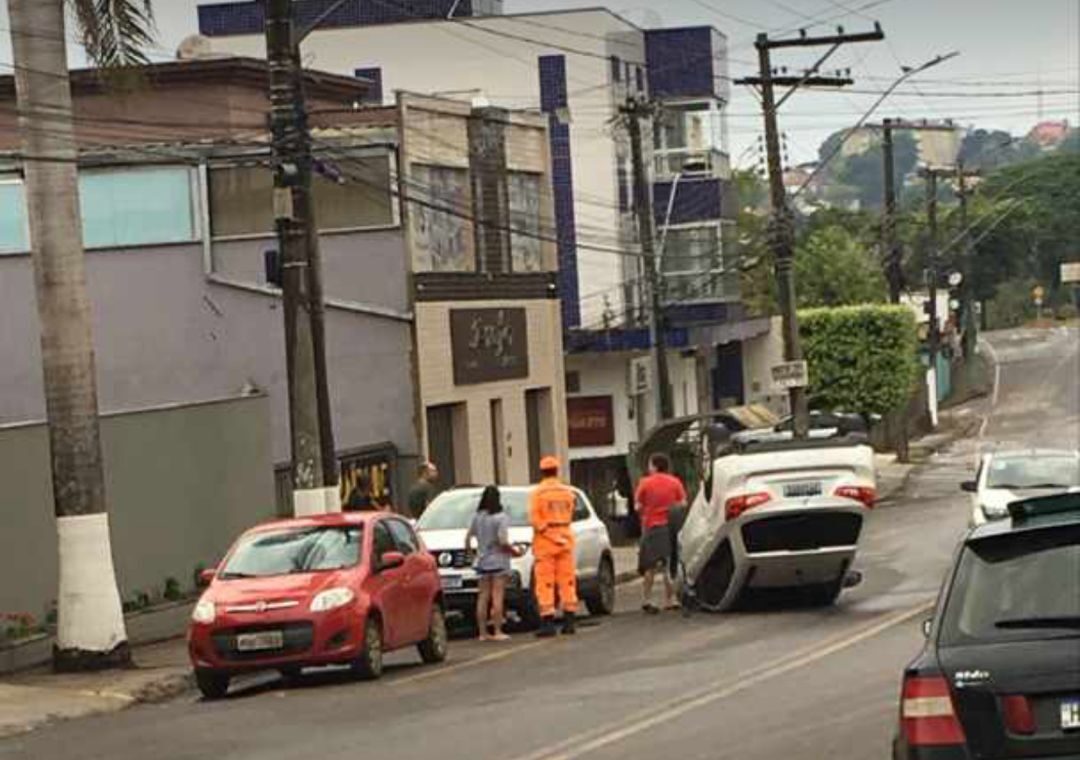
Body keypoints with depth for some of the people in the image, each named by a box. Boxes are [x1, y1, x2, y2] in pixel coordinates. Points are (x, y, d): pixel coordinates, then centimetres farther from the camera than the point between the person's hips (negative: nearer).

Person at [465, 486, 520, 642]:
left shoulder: (477, 517, 5)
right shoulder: (500, 518, -12)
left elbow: (468, 537, 11)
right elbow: (503, 541, -18)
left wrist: (468, 549, 29)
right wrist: (514, 551, -2)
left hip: (482, 562, 5)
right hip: (498, 561, -5)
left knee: (483, 598, 7)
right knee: (497, 598, -5)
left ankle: (483, 632, 9)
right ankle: (497, 632, -8)